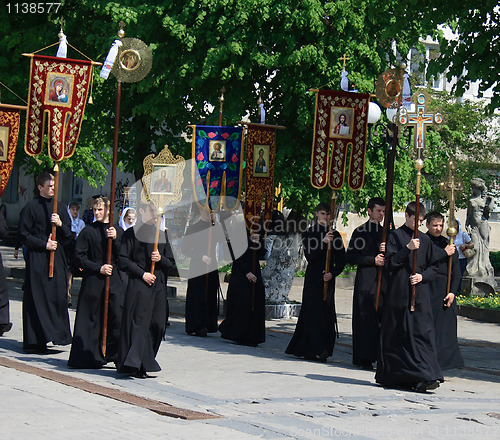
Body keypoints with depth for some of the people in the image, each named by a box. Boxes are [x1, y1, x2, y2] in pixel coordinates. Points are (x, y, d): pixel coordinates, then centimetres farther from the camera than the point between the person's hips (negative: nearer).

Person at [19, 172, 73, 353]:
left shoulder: (60, 207, 13)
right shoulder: (31, 207, 0)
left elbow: (68, 235, 13)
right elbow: (24, 235, -2)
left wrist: (60, 224, -7)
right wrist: (44, 244, -12)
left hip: (57, 257, 4)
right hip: (37, 258, -4)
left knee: (58, 296, -1)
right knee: (37, 298, -5)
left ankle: (56, 334, 5)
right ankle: (36, 341, -2)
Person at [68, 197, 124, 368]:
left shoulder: (116, 231, 10)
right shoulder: (89, 231, 2)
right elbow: (79, 256, -1)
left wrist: (115, 239, -11)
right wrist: (98, 268, -10)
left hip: (114, 279, 2)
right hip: (93, 280, -2)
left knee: (118, 315, -10)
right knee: (91, 318, 2)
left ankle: (113, 353, 2)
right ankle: (90, 356, 12)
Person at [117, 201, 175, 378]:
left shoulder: (162, 234, 17)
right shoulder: (132, 233, 2)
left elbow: (171, 262, 16)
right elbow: (123, 260, -4)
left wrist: (160, 259, -6)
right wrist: (142, 273, -12)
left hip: (159, 285, 5)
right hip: (138, 284, -5)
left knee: (157, 325, 1)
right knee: (138, 323, -11)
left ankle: (144, 362, 11)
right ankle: (133, 365, -11)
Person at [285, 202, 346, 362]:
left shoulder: (335, 235, 10)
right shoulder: (309, 234, 1)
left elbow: (341, 260, 9)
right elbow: (310, 256, -12)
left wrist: (333, 273, -7)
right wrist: (323, 242, -23)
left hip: (328, 279, 4)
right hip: (313, 278, -4)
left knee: (327, 313, 3)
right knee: (315, 313, -10)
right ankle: (319, 350, -13)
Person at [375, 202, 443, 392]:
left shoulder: (425, 240, 13)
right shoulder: (394, 236, 3)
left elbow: (432, 268, 15)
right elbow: (390, 263, -8)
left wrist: (422, 276, -4)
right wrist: (408, 248, -18)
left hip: (420, 295, 2)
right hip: (398, 294, -2)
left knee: (422, 333, -9)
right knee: (396, 335, 3)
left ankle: (425, 377, -15)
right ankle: (391, 376, 15)